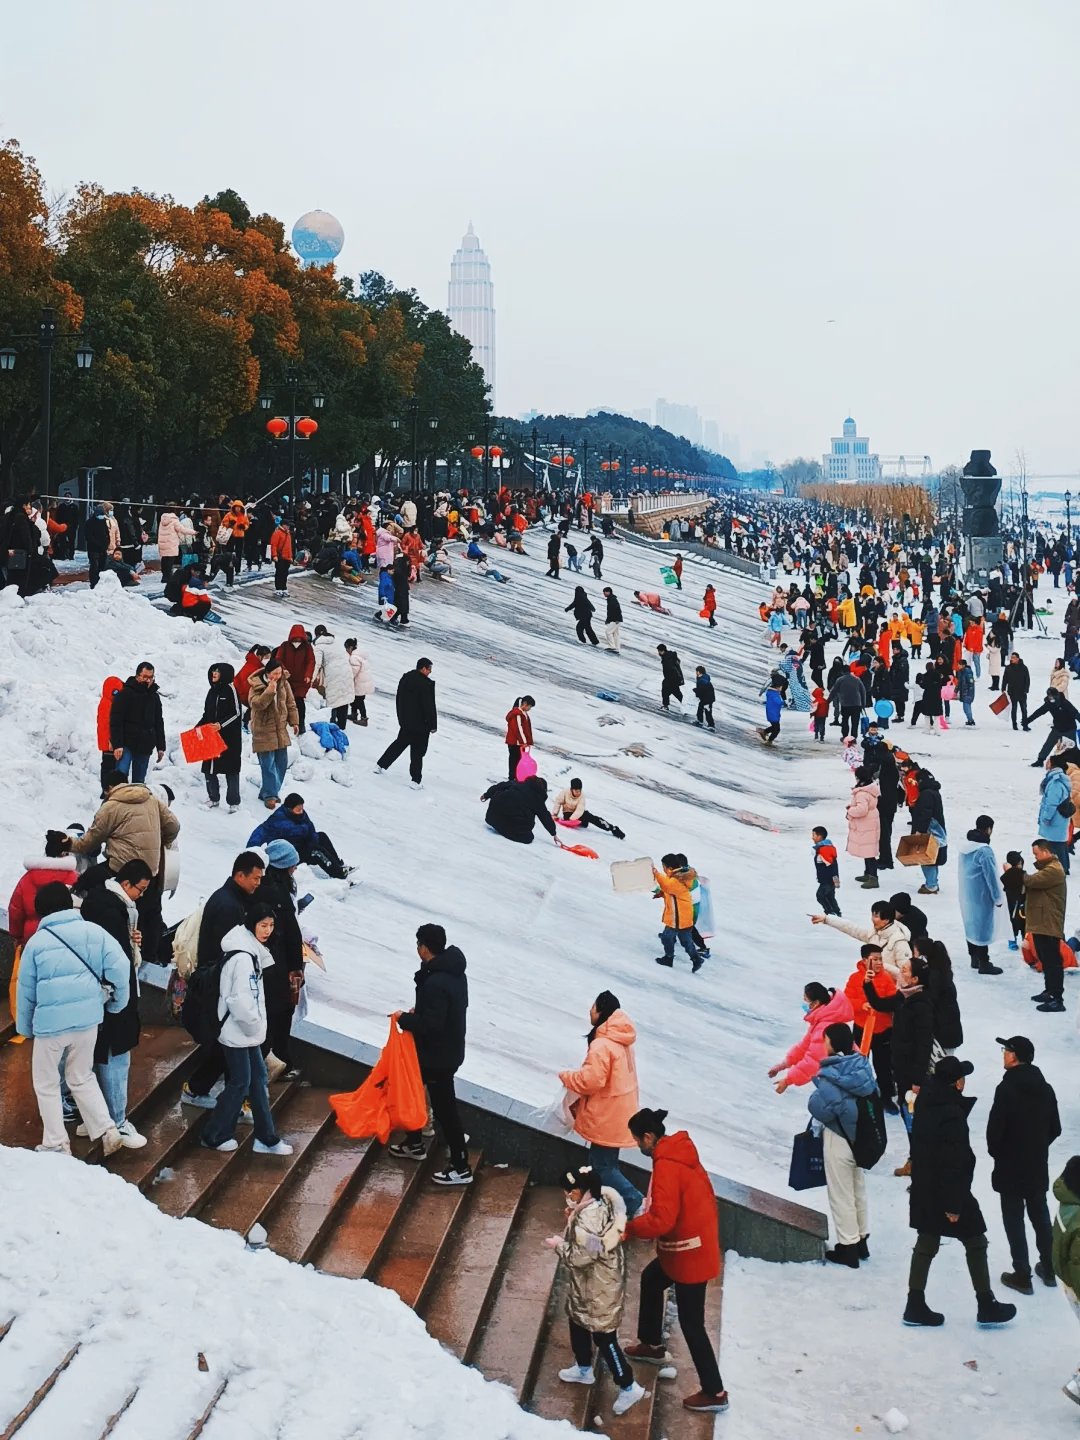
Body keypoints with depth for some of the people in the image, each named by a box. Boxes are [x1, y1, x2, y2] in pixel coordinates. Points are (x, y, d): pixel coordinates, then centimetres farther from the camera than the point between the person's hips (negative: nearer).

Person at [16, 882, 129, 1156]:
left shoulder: (36, 942, -5)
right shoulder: (94, 931, -1)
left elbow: (26, 991, 2)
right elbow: (120, 967, -8)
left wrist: (25, 1026, 16)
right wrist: (117, 1004, 7)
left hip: (50, 1022, -3)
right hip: (87, 1019, 3)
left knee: (46, 1084, 15)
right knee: (82, 1078, 22)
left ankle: (56, 1144, 18)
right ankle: (107, 1131, 14)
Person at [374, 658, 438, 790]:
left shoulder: (405, 678, 4)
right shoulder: (426, 684, -21)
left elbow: (399, 700, 13)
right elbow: (430, 707, -18)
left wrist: (401, 719, 22)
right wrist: (433, 725, -8)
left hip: (405, 723, 7)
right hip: (421, 724, -7)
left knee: (399, 743, 24)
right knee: (417, 752, 2)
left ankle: (380, 765, 24)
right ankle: (416, 780, 6)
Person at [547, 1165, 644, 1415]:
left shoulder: (588, 1218, -34)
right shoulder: (601, 1201, -5)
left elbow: (581, 1256, -28)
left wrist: (559, 1245, -13)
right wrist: (573, 1219, -1)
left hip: (598, 1289, -10)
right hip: (588, 1285, 10)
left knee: (603, 1337, 2)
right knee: (577, 1323, 27)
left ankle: (629, 1387, 15)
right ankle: (584, 1369, 48)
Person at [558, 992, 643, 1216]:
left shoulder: (602, 1046, -26)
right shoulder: (620, 1040, 6)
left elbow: (590, 1080, -27)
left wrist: (565, 1076, -9)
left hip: (607, 1119, -10)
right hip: (618, 1113, 10)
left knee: (603, 1167, -1)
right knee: (605, 1162, 21)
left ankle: (636, 1205, -4)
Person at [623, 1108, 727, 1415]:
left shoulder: (667, 1166, -26)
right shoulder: (681, 1151, 3)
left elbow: (660, 1219, -29)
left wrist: (628, 1229, -14)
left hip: (689, 1254, -10)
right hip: (697, 1243, 10)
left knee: (691, 1324, 0)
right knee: (651, 1279, 29)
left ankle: (714, 1392, 9)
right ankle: (652, 1345, 46)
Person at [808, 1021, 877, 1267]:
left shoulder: (831, 1074, -25)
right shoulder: (861, 1066, -3)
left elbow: (820, 1108, -27)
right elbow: (874, 1094, 6)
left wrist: (814, 1099, -9)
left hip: (839, 1140, -7)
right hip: (860, 1137, 7)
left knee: (841, 1194, 7)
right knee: (858, 1190, 21)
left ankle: (848, 1248, 15)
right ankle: (861, 1240, 33)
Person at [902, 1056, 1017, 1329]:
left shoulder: (926, 1105, 1)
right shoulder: (952, 1115, -25)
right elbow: (953, 1163, -24)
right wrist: (953, 1203, -20)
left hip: (924, 1191, 8)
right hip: (949, 1192, -8)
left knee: (926, 1244, 13)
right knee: (975, 1244, 8)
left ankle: (916, 1305, 15)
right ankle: (987, 1306, 16)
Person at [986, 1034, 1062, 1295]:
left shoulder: (1007, 1089, -20)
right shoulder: (1045, 1089, 0)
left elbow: (994, 1129, -19)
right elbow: (1055, 1129, 7)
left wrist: (996, 1152, 0)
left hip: (1010, 1167, -6)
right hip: (1038, 1167, 6)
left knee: (1014, 1220, 4)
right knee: (1040, 1216, 19)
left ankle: (1022, 1276, 9)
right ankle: (1048, 1269, 28)